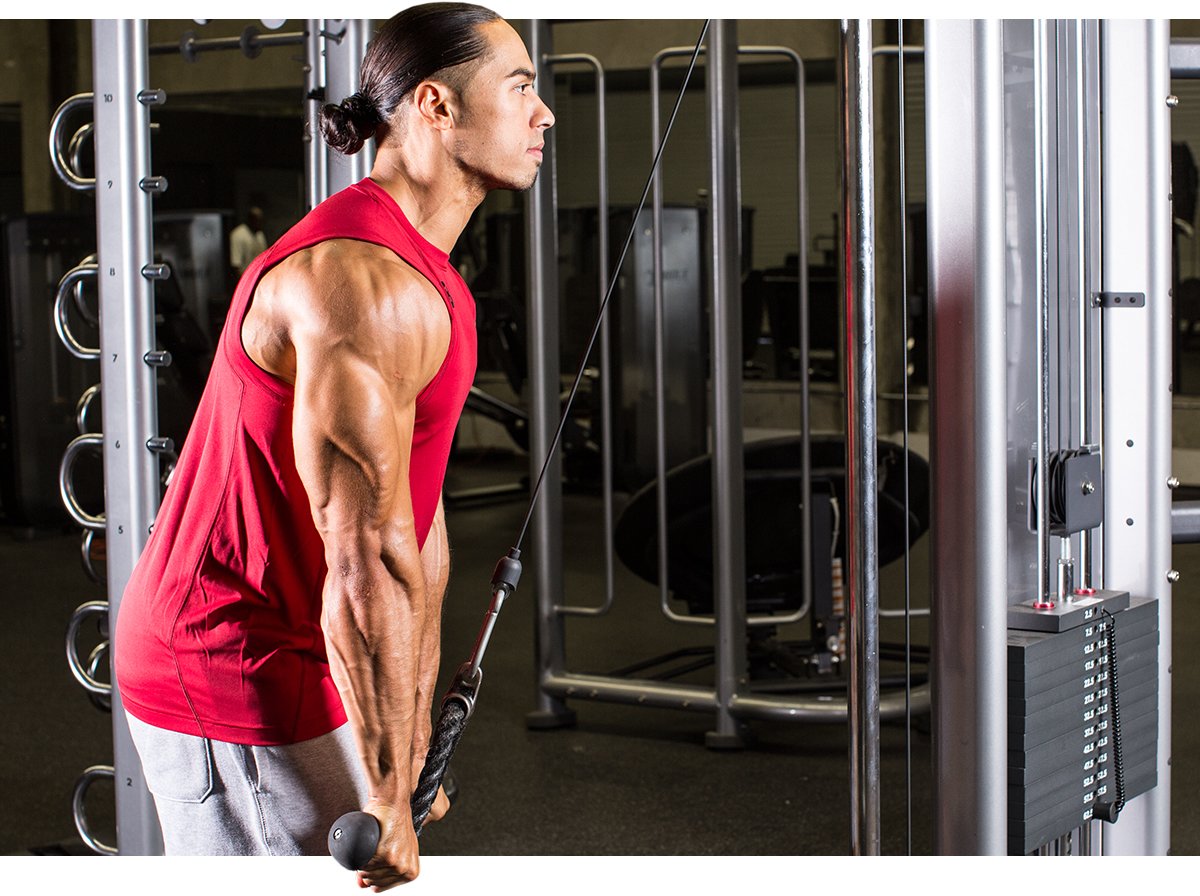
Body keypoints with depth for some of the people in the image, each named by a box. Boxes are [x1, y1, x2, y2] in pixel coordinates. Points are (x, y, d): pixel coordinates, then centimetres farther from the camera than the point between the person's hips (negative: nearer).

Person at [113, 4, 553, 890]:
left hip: (281, 655, 10)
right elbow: (366, 565, -26)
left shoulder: (422, 283, 12)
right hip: (232, 675, -10)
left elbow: (417, 521, 15)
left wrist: (416, 747, 18)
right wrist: (390, 803, -21)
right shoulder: (365, 285, -22)